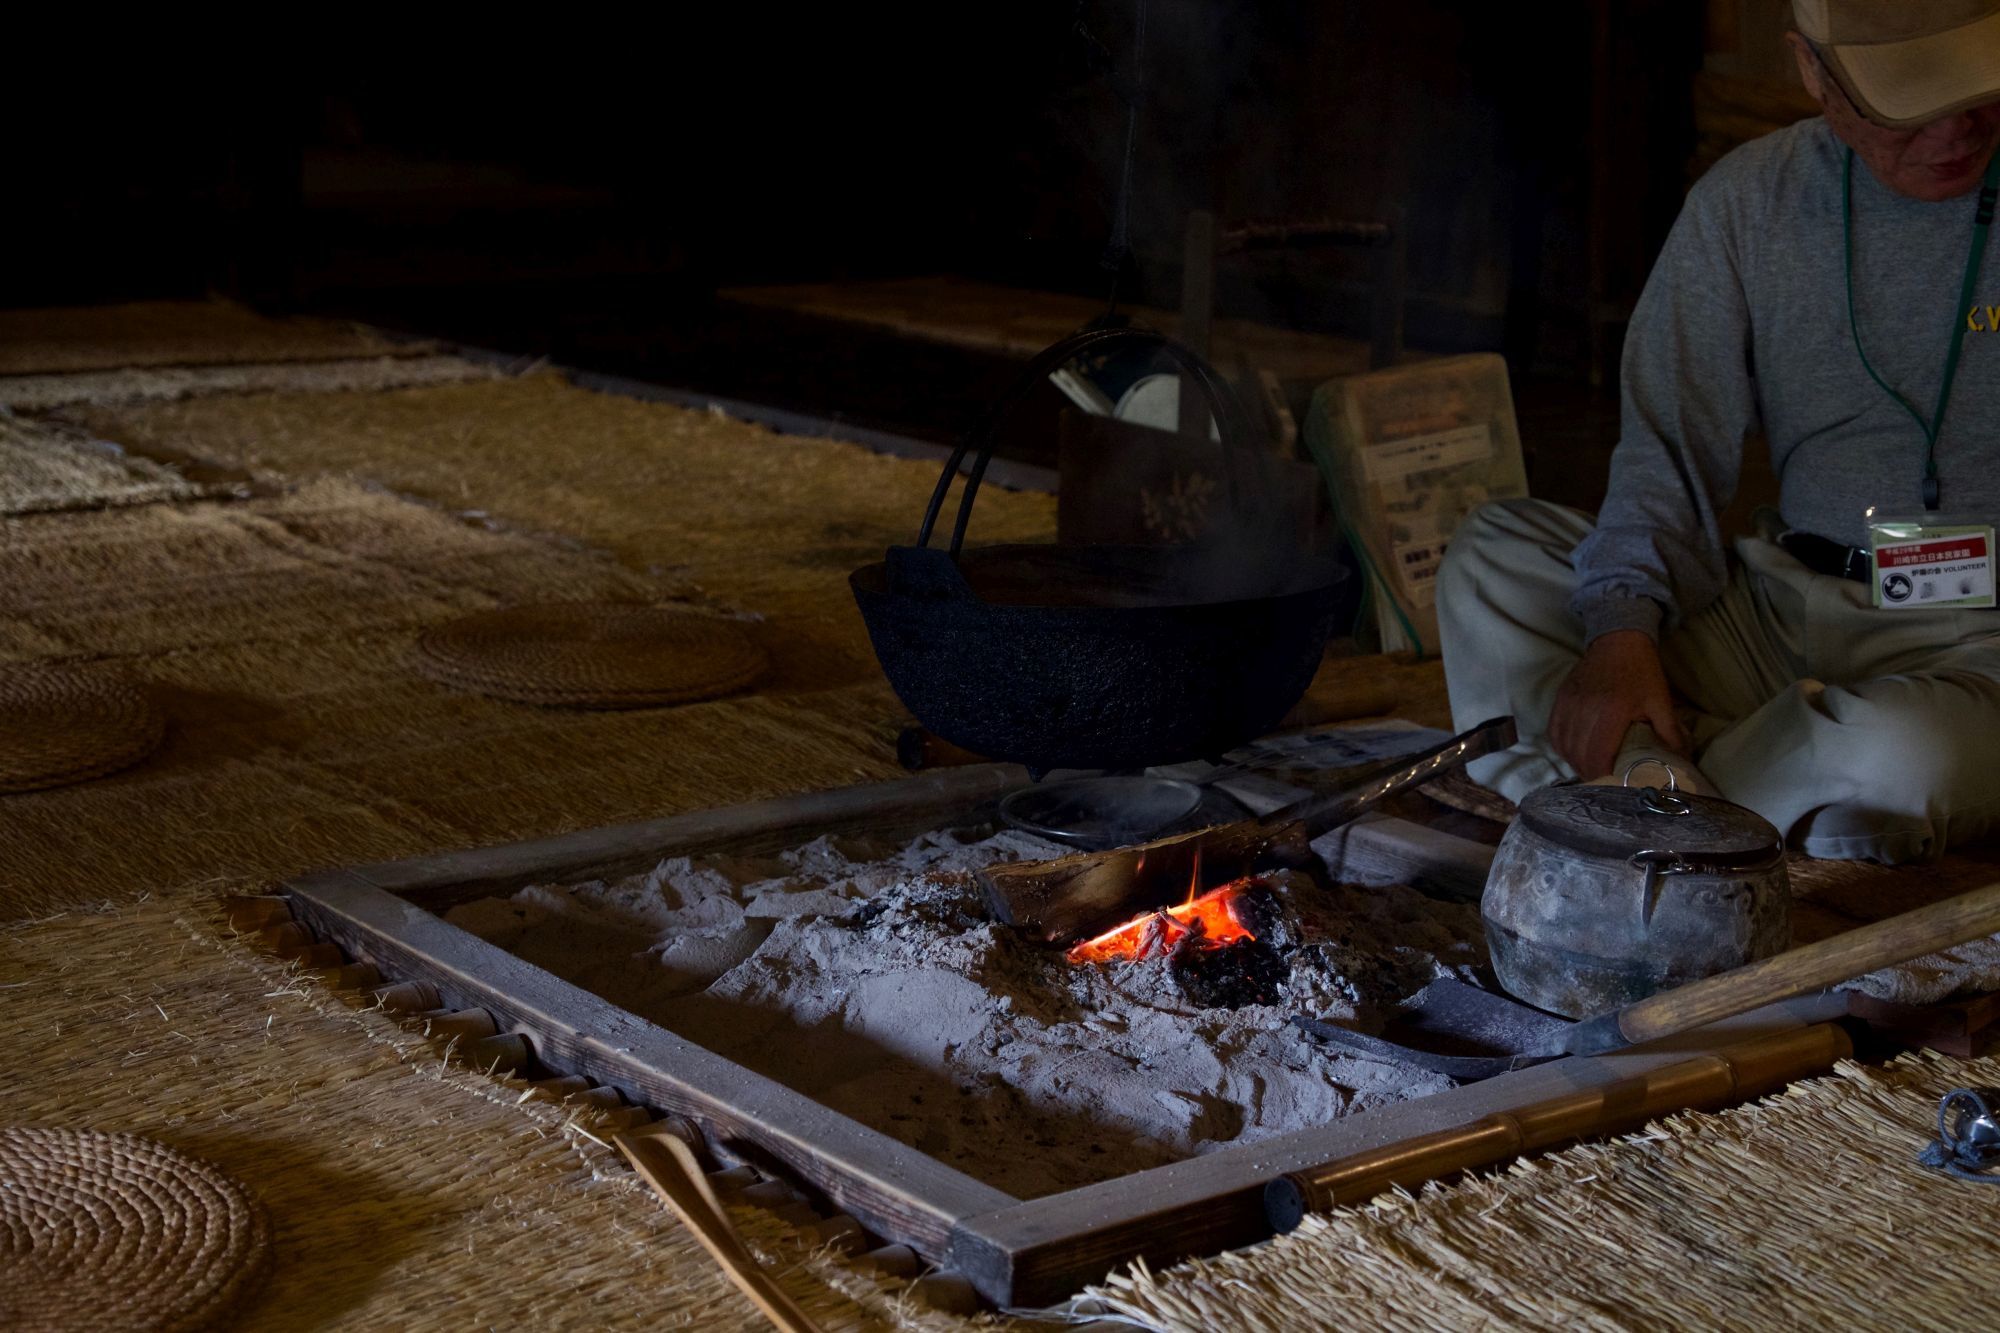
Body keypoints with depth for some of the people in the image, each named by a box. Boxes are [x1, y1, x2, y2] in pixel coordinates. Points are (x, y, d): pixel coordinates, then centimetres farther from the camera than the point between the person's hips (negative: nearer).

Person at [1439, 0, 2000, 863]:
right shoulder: (1748, 200, 6)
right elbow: (1671, 446, 5)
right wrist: (1620, 629, -13)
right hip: (1781, 611, 4)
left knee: (1896, 755, -38)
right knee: (1493, 553, -9)